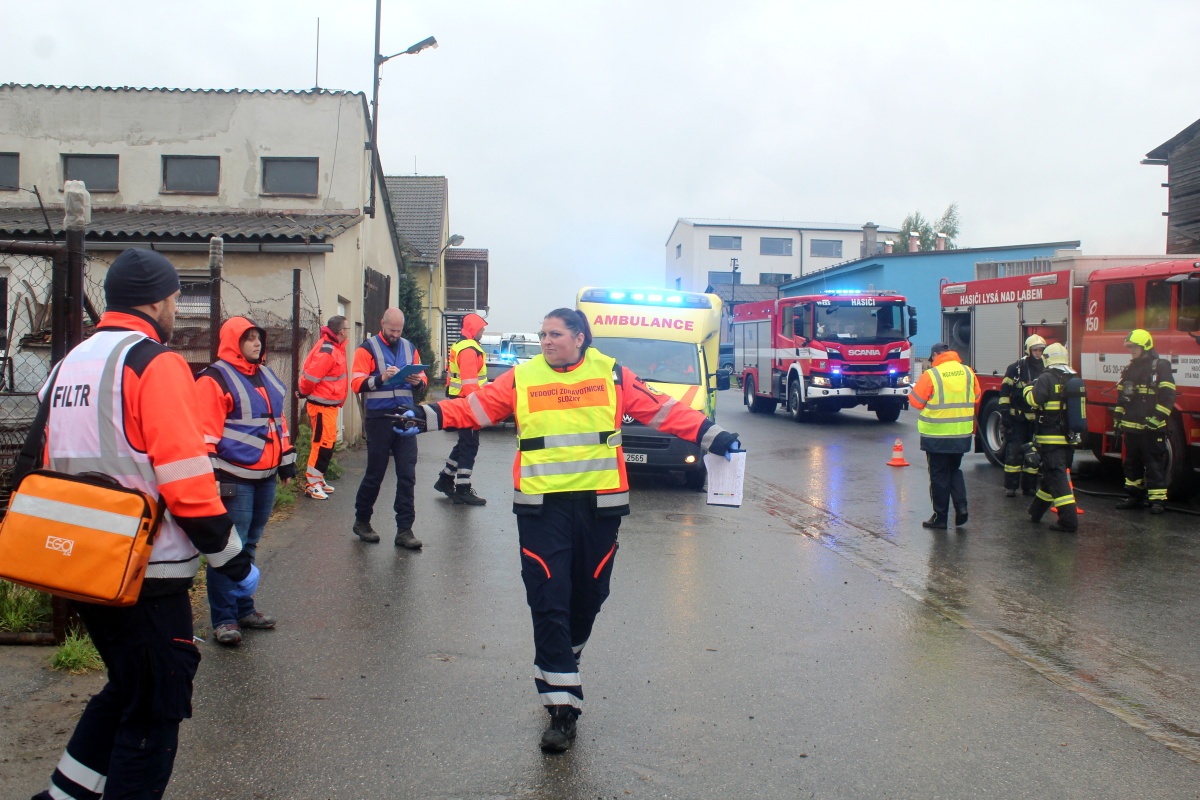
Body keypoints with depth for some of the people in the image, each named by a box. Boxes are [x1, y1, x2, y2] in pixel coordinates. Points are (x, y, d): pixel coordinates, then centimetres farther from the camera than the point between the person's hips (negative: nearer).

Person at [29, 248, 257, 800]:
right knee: (154, 711, 5)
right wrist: (235, 562, -10)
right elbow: (188, 483, -20)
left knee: (126, 691, 24)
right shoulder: (156, 363, -14)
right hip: (146, 572, -9)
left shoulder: (72, 362, 13)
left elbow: (52, 463, 17)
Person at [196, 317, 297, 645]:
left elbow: (278, 421, 24)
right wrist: (212, 476, -18)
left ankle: (244, 609, 26)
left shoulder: (267, 377, 17)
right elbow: (206, 432, -13)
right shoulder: (215, 379, -8)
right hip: (235, 480, -8)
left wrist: (287, 461, 21)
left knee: (248, 545, 16)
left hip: (265, 477, 8)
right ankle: (224, 619, 2)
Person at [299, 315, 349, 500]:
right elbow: (310, 376, -21)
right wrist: (304, 393, -4)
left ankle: (318, 479, 27)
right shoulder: (326, 352, -22)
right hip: (321, 404, -10)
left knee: (329, 441, 16)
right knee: (322, 442, -6)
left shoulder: (335, 347, 10)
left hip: (329, 404, 10)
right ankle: (311, 484, 0)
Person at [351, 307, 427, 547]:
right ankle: (361, 521, 25)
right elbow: (356, 383, -10)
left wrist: (418, 380, -7)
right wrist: (381, 378, -26)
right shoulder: (367, 349, -2)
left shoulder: (409, 348, 13)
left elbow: (422, 378, 16)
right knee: (375, 474, 5)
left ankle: (404, 530, 7)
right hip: (379, 418, -4)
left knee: (407, 475, 1)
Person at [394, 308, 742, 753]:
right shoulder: (522, 378, 3)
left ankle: (563, 663, 43)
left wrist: (710, 434, 1)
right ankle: (562, 706, 3)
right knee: (548, 602, -5)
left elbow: (661, 410, 5)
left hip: (600, 504, 2)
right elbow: (476, 406, 0)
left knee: (588, 595, 14)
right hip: (542, 506, -1)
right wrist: (429, 416, -12)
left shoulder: (612, 376, 4)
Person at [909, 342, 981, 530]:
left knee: (939, 475, 6)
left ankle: (940, 517, 12)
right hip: (962, 434, 4)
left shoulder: (931, 375, -14)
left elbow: (916, 402, -8)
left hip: (936, 435, -4)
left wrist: (913, 389, 11)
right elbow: (976, 402, 9)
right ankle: (961, 505, 6)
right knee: (955, 470, 21)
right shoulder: (968, 372, 1)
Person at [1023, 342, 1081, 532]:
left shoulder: (1047, 378, -12)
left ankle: (1069, 520, -15)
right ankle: (1036, 511, 34)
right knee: (1051, 473, 18)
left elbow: (1034, 400, -16)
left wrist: (1028, 390, 4)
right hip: (1069, 437, 7)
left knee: (1057, 477, -8)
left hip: (1051, 437, -7)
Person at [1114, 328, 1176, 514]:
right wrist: (1118, 420, 16)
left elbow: (1167, 396, -12)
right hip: (1131, 427, 7)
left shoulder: (1161, 367, -6)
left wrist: (1157, 418, -19)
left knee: (1155, 464, -4)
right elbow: (1121, 396, 20)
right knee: (1132, 463, 12)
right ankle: (1135, 496, 21)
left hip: (1151, 428, -7)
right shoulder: (1130, 369, 16)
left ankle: (1158, 499, -1)